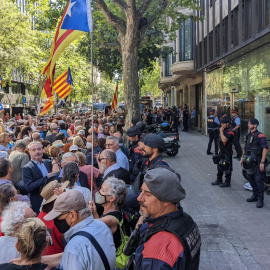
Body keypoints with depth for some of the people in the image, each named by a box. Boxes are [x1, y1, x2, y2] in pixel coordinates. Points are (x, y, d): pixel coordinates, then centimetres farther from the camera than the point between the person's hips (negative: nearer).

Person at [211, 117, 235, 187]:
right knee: (219, 166, 17)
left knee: (227, 167, -2)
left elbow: (224, 140, -31)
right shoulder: (223, 130, 12)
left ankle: (227, 182, 6)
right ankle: (219, 180, 29)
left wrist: (221, 131, -23)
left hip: (227, 152, -10)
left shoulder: (230, 132, -18)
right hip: (221, 151, 10)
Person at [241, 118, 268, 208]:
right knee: (251, 178, 15)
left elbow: (265, 149, -18)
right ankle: (255, 195, 29)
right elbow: (245, 148, 23)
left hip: (258, 162, -8)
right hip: (250, 162, 8)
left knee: (259, 180, -7)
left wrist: (262, 162, -22)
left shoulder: (260, 136, -13)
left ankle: (260, 199, 0)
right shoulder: (248, 136, 13)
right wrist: (242, 158, 18)